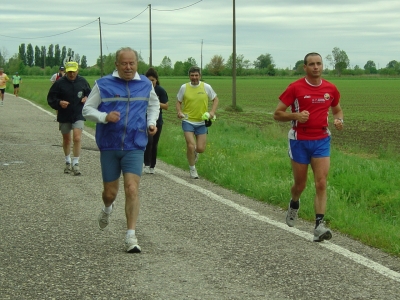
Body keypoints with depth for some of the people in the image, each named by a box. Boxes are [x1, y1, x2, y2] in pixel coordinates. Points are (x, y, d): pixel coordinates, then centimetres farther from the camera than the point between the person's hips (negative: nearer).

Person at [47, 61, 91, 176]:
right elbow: (50, 99, -3)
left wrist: (87, 98, -5)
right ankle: (67, 161, 34)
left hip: (78, 115, 0)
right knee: (66, 139, 15)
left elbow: (89, 92, 16)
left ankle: (75, 163, -7)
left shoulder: (82, 81, 1)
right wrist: (59, 103, -21)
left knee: (77, 138, -14)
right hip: (64, 116, 1)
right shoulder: (59, 83, -6)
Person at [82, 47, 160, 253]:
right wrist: (105, 117, -17)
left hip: (135, 146, 0)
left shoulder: (145, 85, 6)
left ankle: (131, 237, -8)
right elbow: (87, 109, 1)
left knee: (132, 190, -13)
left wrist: (152, 122, 7)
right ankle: (107, 209, 46)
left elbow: (154, 105, 25)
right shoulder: (103, 85, -3)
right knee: (110, 192, 9)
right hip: (109, 146, 0)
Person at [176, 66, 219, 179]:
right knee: (191, 146, -12)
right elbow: (178, 102, 8)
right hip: (188, 121, -1)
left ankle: (194, 153, 38)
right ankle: (192, 169, 9)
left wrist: (212, 112, -6)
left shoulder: (206, 87, -1)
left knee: (201, 149, -1)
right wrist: (179, 112, -12)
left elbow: (215, 99, 10)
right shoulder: (184, 87, -2)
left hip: (202, 122, 1)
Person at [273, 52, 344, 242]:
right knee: (300, 185, 10)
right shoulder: (295, 88, -7)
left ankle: (319, 226, -12)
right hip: (299, 141, -2)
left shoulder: (330, 89, 3)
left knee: (321, 184, -10)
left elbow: (337, 110, 20)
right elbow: (277, 114, -5)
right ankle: (294, 205, 44)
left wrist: (339, 120, -3)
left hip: (322, 141, 2)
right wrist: (295, 115, -23)